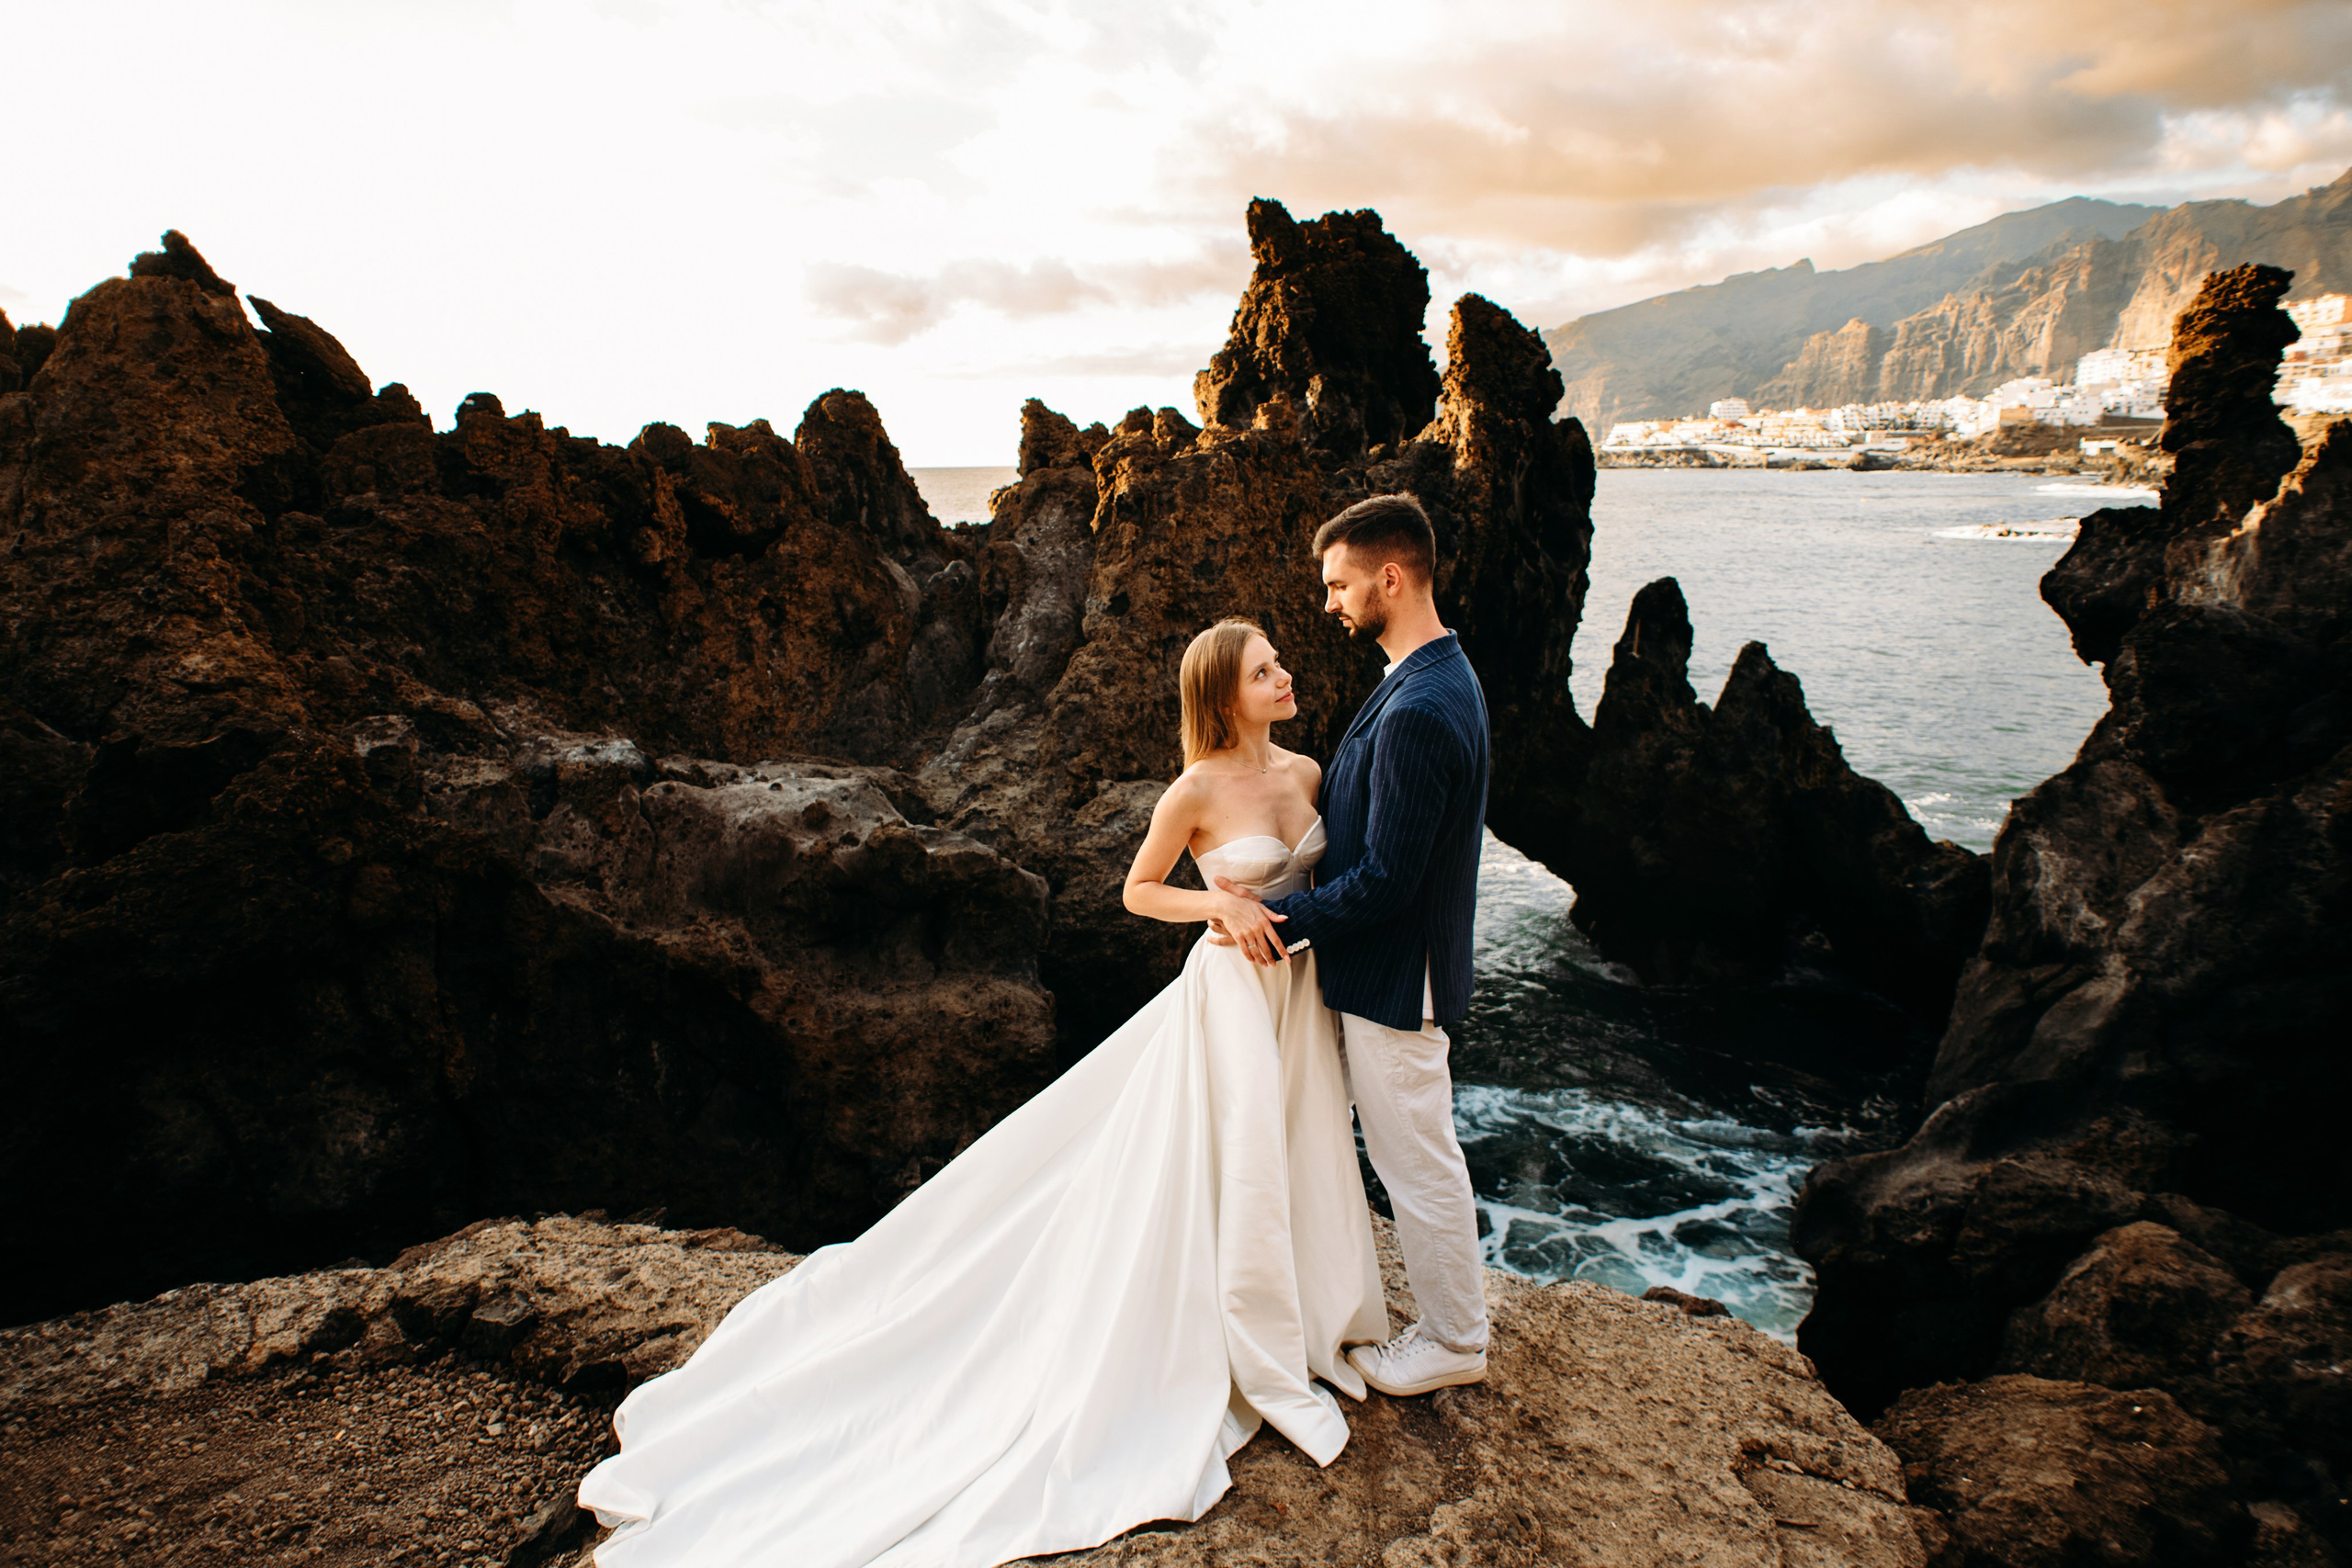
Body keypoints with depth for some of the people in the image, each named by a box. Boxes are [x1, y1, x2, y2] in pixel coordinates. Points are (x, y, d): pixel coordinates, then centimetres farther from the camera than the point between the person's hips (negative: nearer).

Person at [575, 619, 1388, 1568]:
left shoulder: (1307, 772, 3)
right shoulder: (1198, 789, -15)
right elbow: (1138, 892, -6)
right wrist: (1221, 906, -19)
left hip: (1301, 988, 6)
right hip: (1232, 989, -6)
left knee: (1304, 1154, 13)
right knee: (1241, 1164, -2)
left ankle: (1311, 1321, 34)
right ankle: (1269, 1372, 14)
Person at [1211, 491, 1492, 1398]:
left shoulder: (1417, 712, -28)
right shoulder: (1440, 677, 6)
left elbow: (1383, 881, -27)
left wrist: (1277, 914, -15)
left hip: (1395, 977, -10)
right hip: (1388, 967, 10)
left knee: (1419, 1166, 8)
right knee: (1411, 1156, 23)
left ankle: (1453, 1344, 28)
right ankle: (1448, 1318, 41)